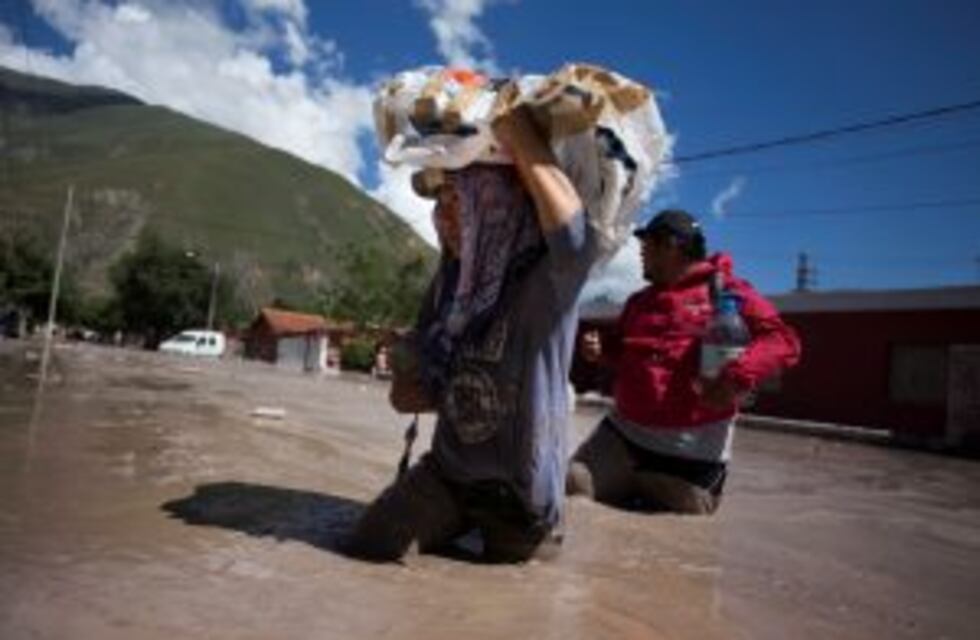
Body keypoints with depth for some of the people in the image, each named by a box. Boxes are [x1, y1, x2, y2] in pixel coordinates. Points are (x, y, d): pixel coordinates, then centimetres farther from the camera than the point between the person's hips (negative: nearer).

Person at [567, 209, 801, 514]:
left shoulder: (725, 291, -6)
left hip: (692, 451, -5)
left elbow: (782, 340, -15)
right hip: (622, 434, 6)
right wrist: (600, 351, 6)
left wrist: (737, 378, -32)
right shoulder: (639, 301, 15)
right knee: (571, 490, 0)